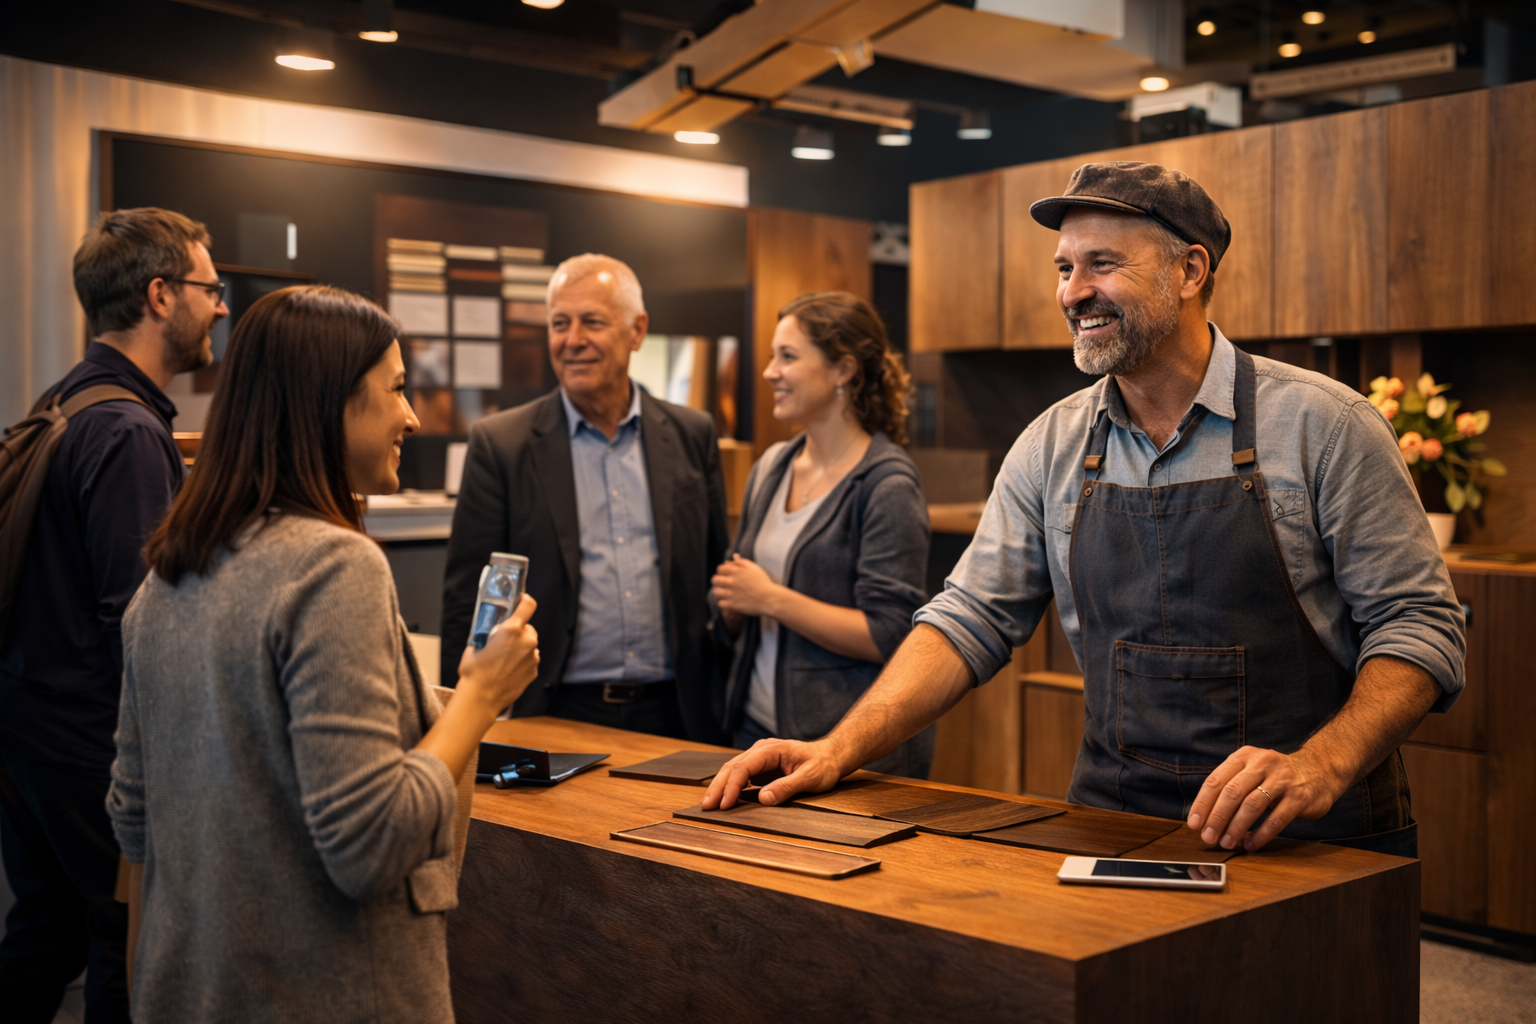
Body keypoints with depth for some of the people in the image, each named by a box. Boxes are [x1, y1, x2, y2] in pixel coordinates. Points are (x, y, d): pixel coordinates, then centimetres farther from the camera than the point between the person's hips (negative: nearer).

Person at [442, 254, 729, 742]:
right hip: (557, 717, -2)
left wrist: (724, 706, 7)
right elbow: (467, 603, -2)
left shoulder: (692, 436, 6)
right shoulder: (500, 444, -2)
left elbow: (717, 582, 10)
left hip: (672, 716, 2)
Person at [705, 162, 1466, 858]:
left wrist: (1320, 766, -23)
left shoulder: (1320, 425, -5)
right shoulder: (1053, 445, 6)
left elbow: (1415, 623, -5)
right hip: (1112, 823, 3)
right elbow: (971, 619, 6)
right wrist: (841, 749, -7)